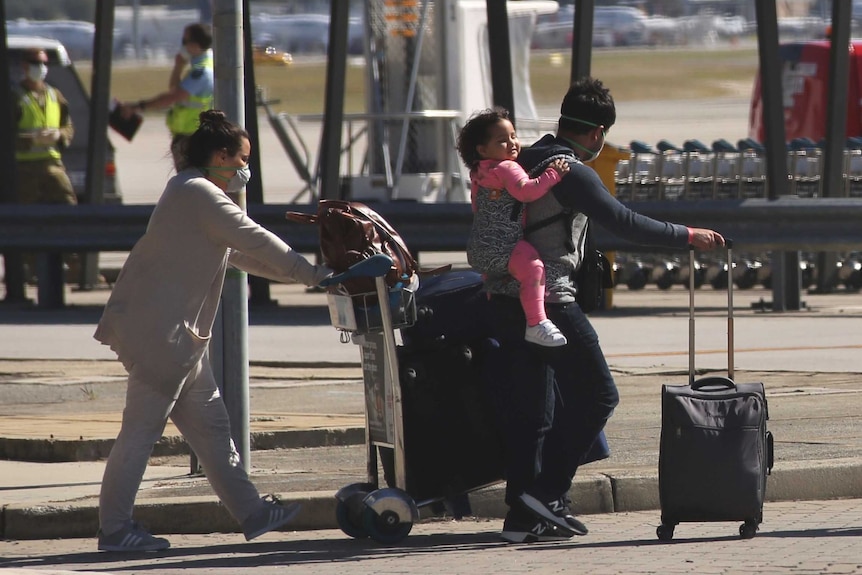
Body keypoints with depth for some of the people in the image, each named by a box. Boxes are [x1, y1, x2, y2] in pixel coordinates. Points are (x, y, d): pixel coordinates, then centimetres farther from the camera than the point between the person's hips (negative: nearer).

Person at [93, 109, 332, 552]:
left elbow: (240, 253, 27)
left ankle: (250, 512, 17)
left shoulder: (195, 194, 21)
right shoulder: (200, 194, -12)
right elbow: (254, 242, -15)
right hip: (159, 329, -11)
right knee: (142, 427, -6)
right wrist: (313, 274, -8)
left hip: (176, 333, 11)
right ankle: (114, 528, -3)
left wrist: (302, 273, 21)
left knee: (209, 423, 13)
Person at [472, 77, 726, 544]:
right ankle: (546, 493, -7)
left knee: (527, 413, 11)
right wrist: (688, 237, -6)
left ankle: (523, 514, 9)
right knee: (596, 396, 0)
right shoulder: (571, 173, -12)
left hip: (503, 301, 9)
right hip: (548, 303, -9)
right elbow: (623, 223, -15)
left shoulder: (525, 161, 15)